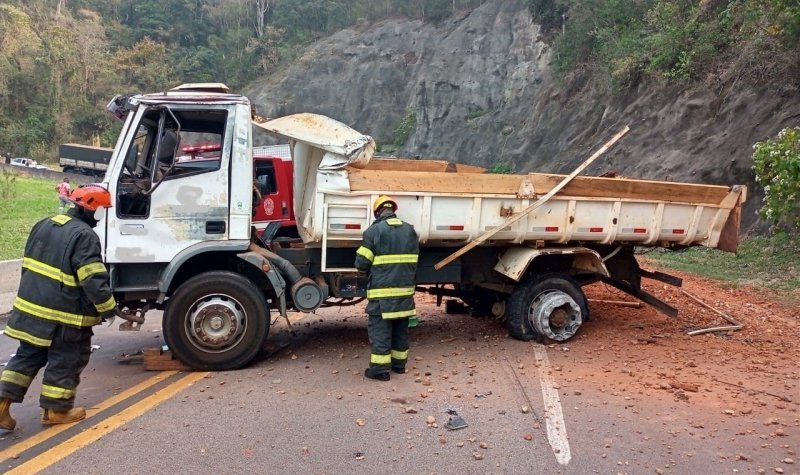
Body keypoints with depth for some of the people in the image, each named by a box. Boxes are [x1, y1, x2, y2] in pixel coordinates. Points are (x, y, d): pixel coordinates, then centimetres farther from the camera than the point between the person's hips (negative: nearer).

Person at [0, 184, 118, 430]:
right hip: (64, 315, -8)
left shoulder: (44, 225, 8)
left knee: (28, 356, 21)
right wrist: (109, 308, -12)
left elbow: (29, 266, 19)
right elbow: (94, 280, -24)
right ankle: (55, 409, 20)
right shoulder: (84, 236, -21)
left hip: (30, 307, 8)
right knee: (65, 361, 9)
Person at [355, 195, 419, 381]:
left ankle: (380, 368, 2)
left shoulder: (374, 230, -9)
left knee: (380, 329, 0)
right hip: (405, 289, 6)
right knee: (400, 328, 15)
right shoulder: (410, 231, 9)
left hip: (382, 291, -6)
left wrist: (371, 269, 12)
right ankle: (399, 362, 24)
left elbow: (361, 263, -8)